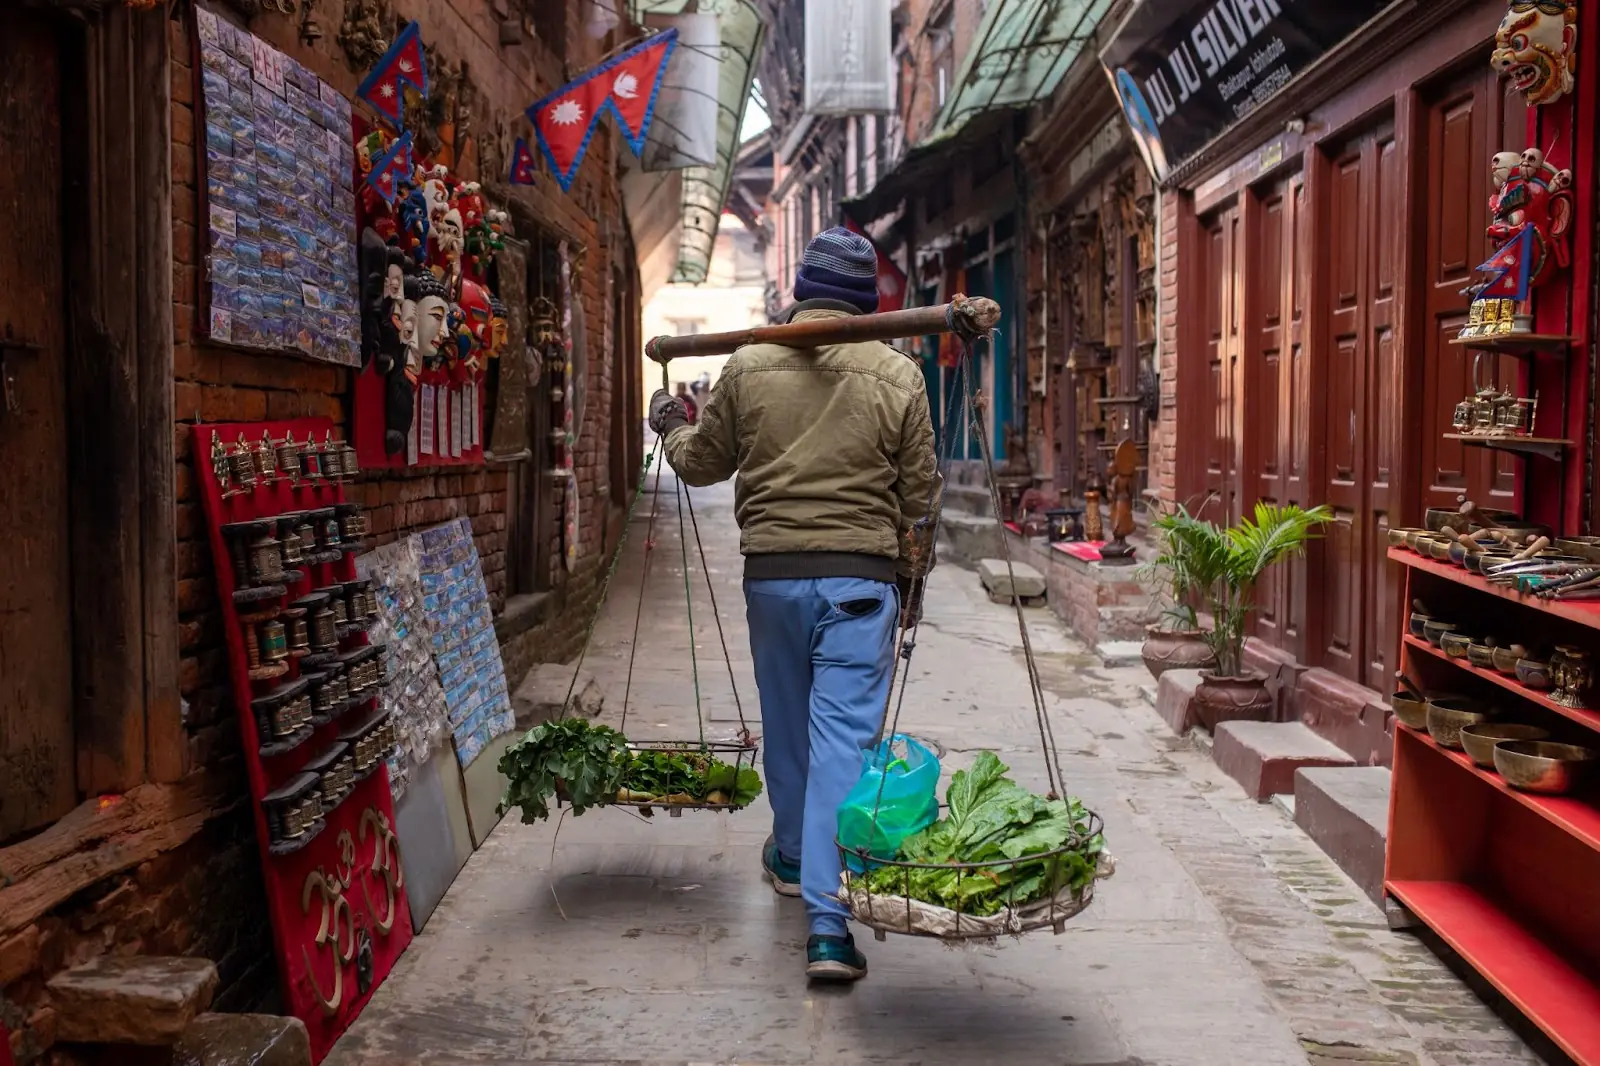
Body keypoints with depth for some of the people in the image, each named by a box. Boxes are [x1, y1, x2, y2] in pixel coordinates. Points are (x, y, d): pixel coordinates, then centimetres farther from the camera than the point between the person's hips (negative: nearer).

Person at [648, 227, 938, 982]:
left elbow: (702, 463, 12)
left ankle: (792, 858, 41)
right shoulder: (898, 375, -1)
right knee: (845, 738, -2)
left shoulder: (749, 367, 1)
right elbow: (919, 495, 3)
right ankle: (828, 922, -5)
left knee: (786, 723, 19)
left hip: (772, 573, 2)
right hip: (862, 578, -2)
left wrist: (671, 429, 34)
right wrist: (912, 577, 18)